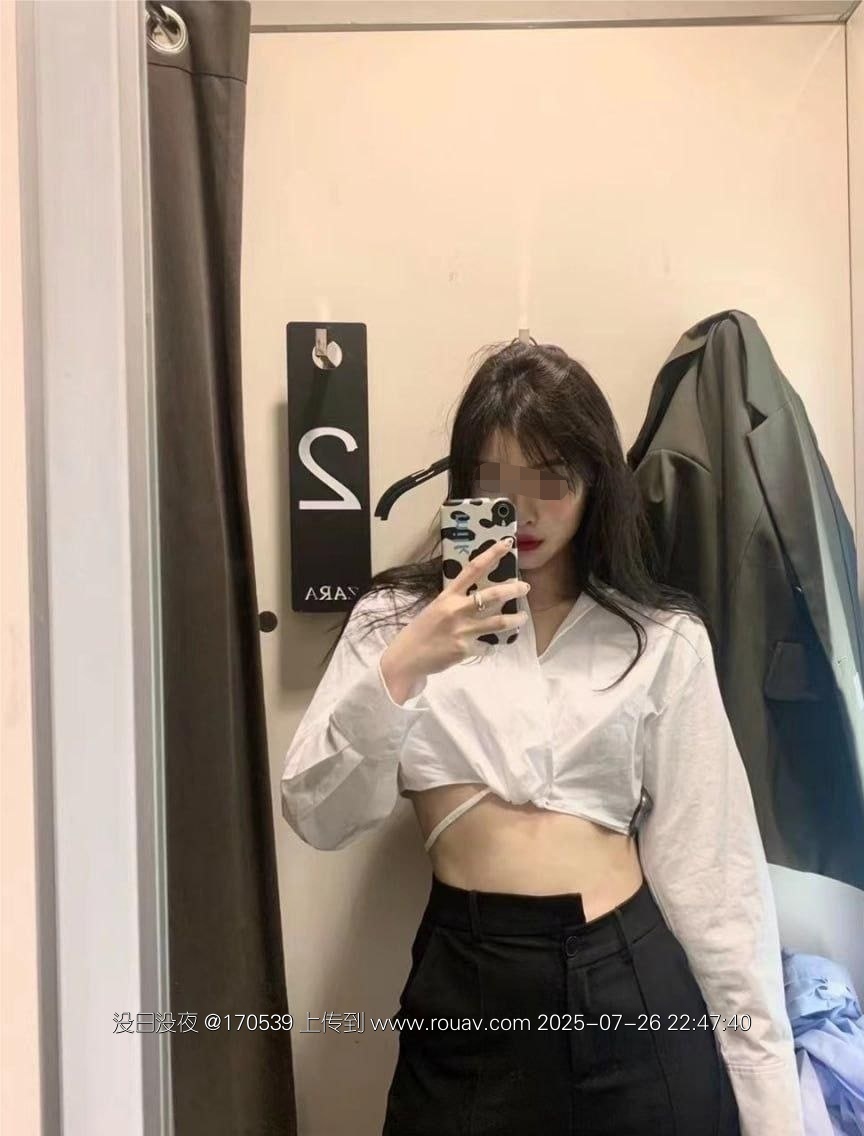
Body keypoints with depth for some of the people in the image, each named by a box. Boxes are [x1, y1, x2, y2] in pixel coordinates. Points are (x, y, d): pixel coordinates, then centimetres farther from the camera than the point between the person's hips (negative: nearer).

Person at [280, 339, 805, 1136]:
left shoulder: (663, 638, 0)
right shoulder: (398, 617, 0)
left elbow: (711, 864, 0)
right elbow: (316, 818, -8)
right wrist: (398, 671, -23)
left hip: (632, 980, 1)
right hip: (466, 982, 0)